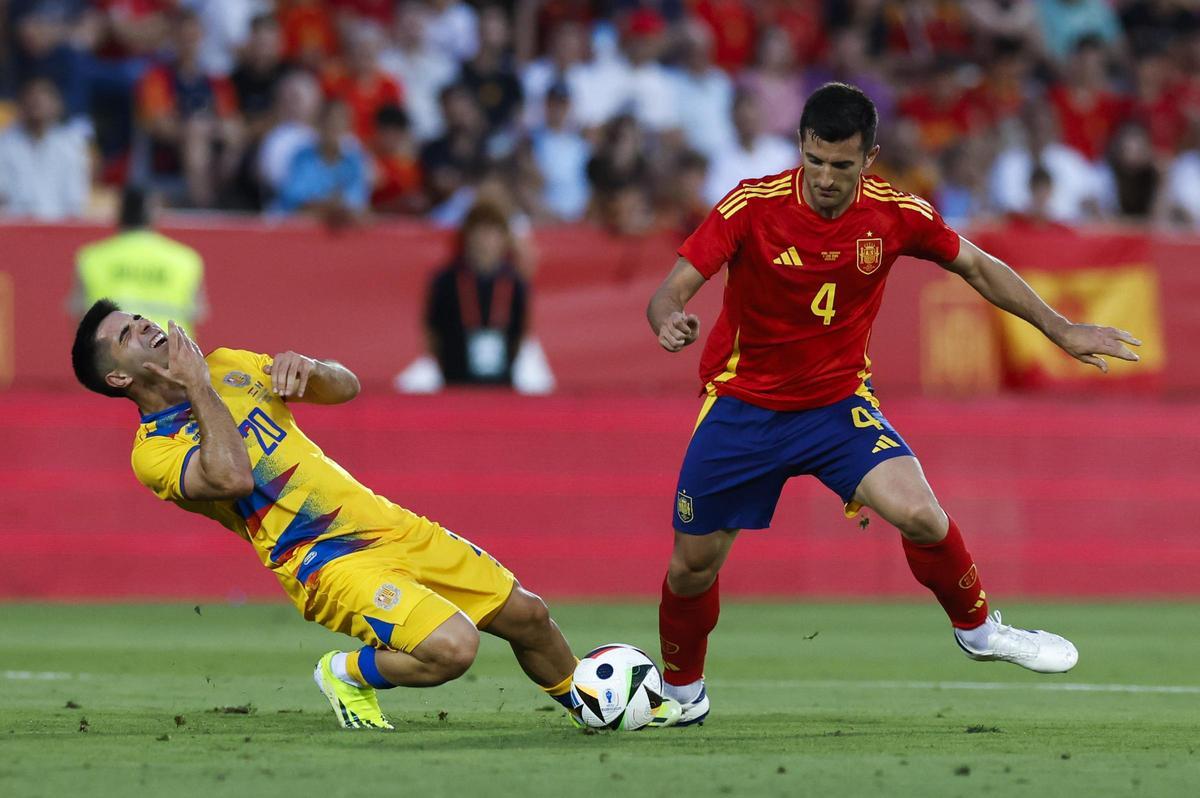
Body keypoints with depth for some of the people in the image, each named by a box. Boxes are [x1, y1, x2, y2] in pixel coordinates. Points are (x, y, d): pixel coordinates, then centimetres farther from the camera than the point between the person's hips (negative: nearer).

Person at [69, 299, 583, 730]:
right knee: (451, 646, -28)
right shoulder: (153, 450, -9)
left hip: (384, 521, 7)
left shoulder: (227, 366, 11)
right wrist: (199, 387, -21)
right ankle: (350, 675, 0)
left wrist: (306, 368, -6)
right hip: (326, 558, -7)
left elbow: (346, 387, 16)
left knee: (527, 615, 10)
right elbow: (232, 478, -30)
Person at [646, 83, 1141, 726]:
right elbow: (673, 289, -22)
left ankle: (977, 629, 7)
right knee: (692, 566, 4)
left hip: (839, 403, 1)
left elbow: (976, 267, 6)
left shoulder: (896, 214, -12)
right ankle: (681, 691, 33)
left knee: (920, 515, -22)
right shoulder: (752, 206, -19)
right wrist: (670, 319, -46)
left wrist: (1060, 330, 4)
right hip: (743, 404, -1)